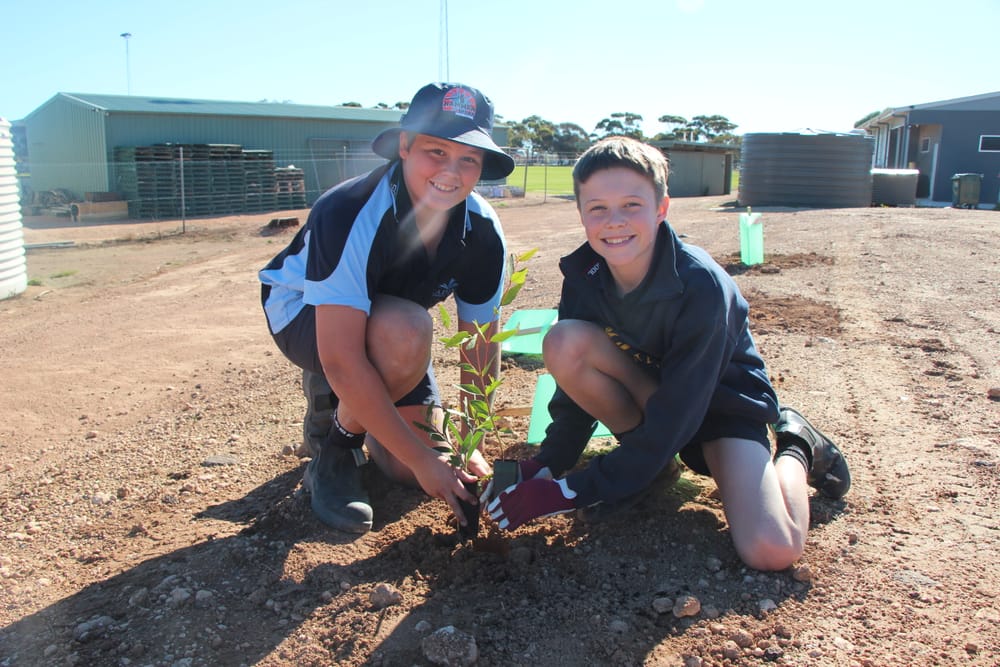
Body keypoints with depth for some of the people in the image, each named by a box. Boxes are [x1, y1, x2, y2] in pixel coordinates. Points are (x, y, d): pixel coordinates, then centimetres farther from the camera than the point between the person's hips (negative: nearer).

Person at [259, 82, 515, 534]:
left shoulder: (483, 234, -19)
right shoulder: (349, 214, -36)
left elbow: (481, 347, -9)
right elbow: (342, 359, -40)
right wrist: (423, 459, -36)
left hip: (385, 331, 5)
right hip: (302, 312, -5)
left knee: (410, 473, -3)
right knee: (406, 331, -37)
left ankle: (335, 398, 24)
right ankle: (335, 450, -11)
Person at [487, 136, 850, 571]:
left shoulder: (701, 286, -31)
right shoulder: (584, 275, -16)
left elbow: (675, 417, -31)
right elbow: (576, 374, -6)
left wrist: (571, 492, -31)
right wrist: (548, 463, -16)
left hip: (720, 400, -4)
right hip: (647, 392, 4)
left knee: (771, 551, -27)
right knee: (564, 341, -27)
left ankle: (794, 449, 7)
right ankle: (646, 454, -4)